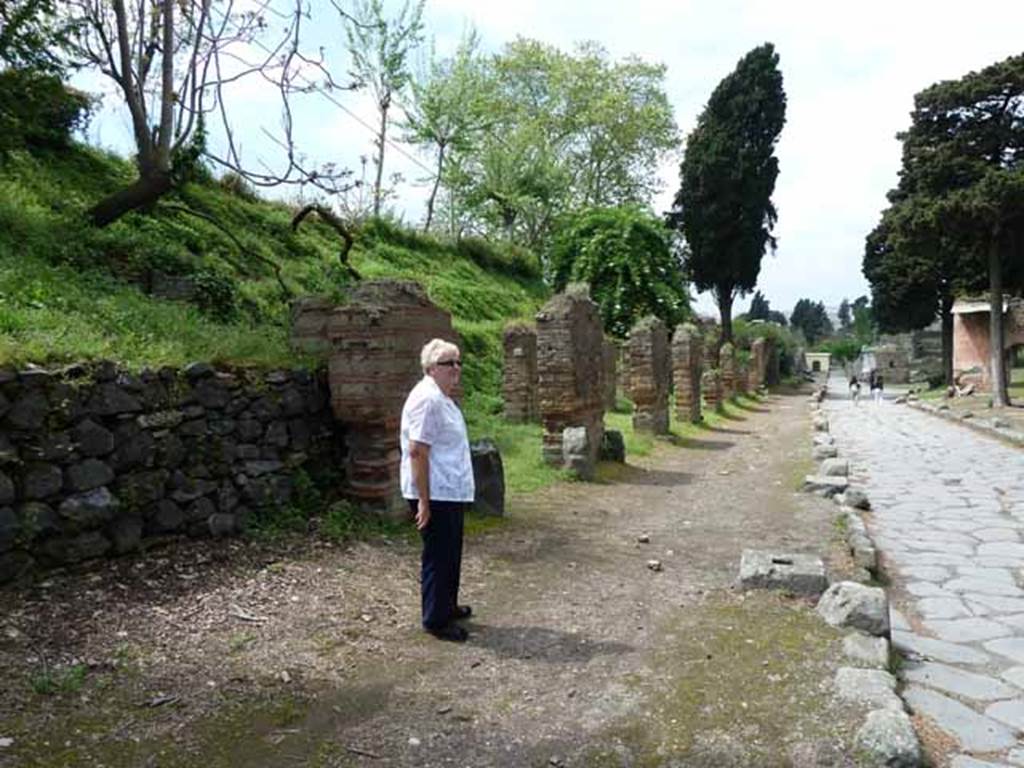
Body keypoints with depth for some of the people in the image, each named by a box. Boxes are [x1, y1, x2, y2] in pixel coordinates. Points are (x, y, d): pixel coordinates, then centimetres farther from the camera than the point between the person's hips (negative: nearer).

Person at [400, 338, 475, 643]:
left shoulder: (441, 398, 13)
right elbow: (417, 451, -25)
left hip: (450, 492, 10)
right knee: (438, 557, 2)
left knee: (450, 554, 22)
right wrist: (424, 501, -25)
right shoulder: (427, 399, -20)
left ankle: (447, 605, 37)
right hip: (435, 495, -10)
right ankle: (436, 620, 15)